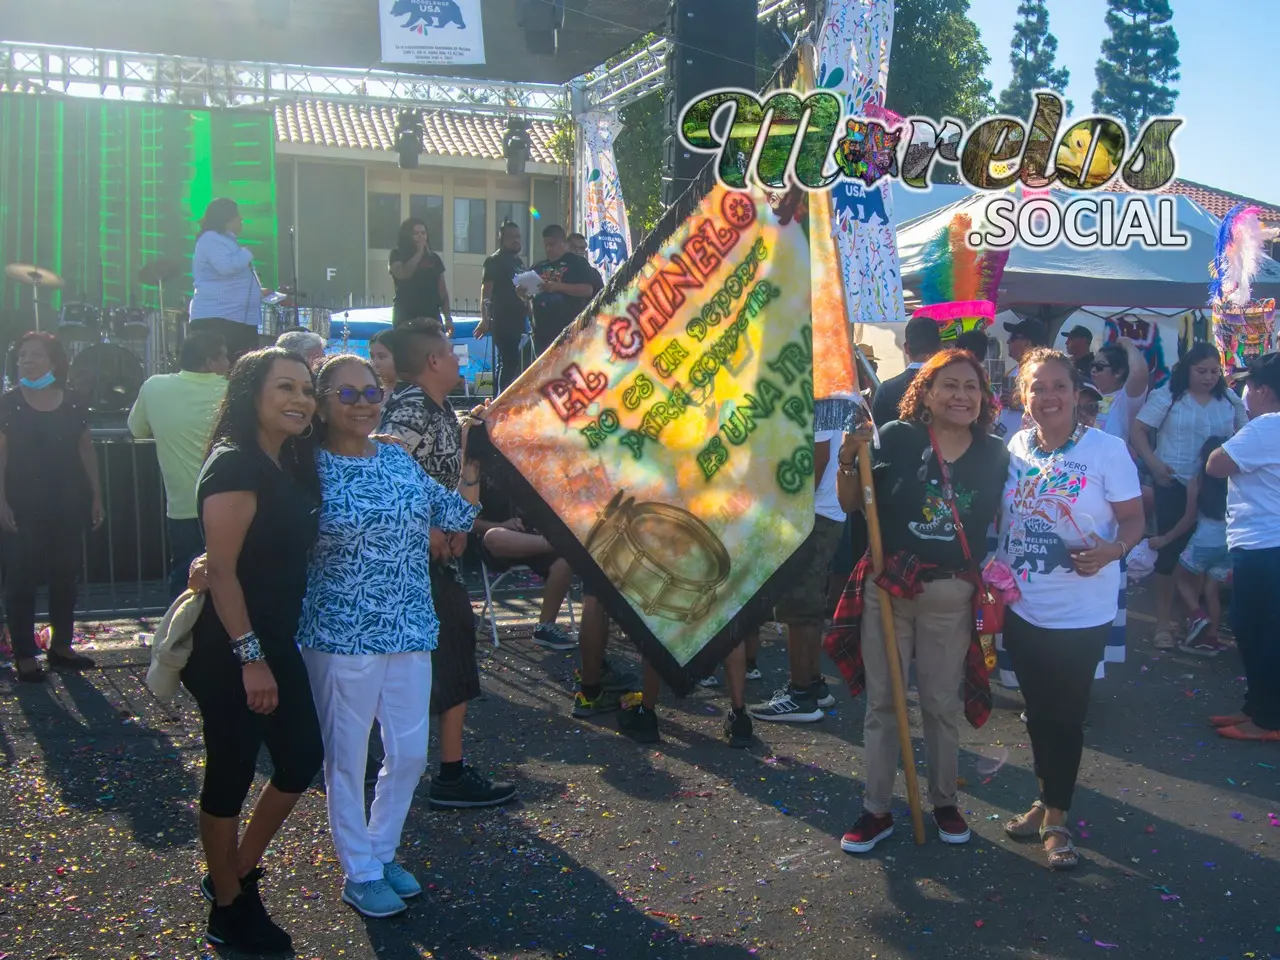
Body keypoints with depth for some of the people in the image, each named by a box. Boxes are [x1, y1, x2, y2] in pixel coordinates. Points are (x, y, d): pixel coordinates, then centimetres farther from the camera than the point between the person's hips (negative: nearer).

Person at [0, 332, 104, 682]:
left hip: (68, 505, 3)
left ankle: (61, 645, 24)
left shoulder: (73, 404, 4)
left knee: (65, 575, 11)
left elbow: (86, 450, 10)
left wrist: (96, 496, 7)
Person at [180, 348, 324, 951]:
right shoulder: (235, 465, -18)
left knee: (303, 757, 16)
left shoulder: (288, 466, 9)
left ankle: (237, 873, 35)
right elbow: (221, 570, -22)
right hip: (231, 652, -9)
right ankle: (228, 911, 24)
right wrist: (249, 657, -21)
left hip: (275, 642, 9)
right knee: (232, 774, 5)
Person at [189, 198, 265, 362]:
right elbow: (227, 267, -24)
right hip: (216, 319, -10)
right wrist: (246, 253, -8)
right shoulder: (211, 239, -7)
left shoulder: (225, 240, 26)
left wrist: (258, 292, 25)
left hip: (238, 319, 10)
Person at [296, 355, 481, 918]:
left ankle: (382, 852, 35)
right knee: (347, 758, 8)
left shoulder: (399, 459, 7)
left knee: (410, 754, 13)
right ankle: (360, 874, 26)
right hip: (341, 637, -5)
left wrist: (471, 466, 2)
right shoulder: (312, 470, -9)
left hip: (409, 631, 6)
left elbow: (455, 517, 11)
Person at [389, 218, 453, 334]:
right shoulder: (398, 255, 4)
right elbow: (402, 274, -18)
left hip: (431, 317, 4)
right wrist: (419, 252, -10)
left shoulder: (434, 258, 14)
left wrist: (448, 318, 6)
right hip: (406, 318, -4)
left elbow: (442, 290, 14)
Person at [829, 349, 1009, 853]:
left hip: (951, 595, 1)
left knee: (943, 703, 13)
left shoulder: (995, 454, -1)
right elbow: (851, 504, -1)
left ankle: (944, 802, 32)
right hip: (887, 587, -1)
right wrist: (849, 459, -17)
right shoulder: (896, 438, -8)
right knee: (882, 701, 8)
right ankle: (877, 810, 20)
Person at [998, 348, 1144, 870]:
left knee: (1065, 715, 4)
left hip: (1081, 612, -4)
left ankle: (1055, 818, 19)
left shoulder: (1107, 450, -10)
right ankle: (1047, 800, 35)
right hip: (1021, 608, 4)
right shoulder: (1012, 449, 2)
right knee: (1038, 710, 17)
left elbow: (1134, 518, -7)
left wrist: (1112, 549, -27)